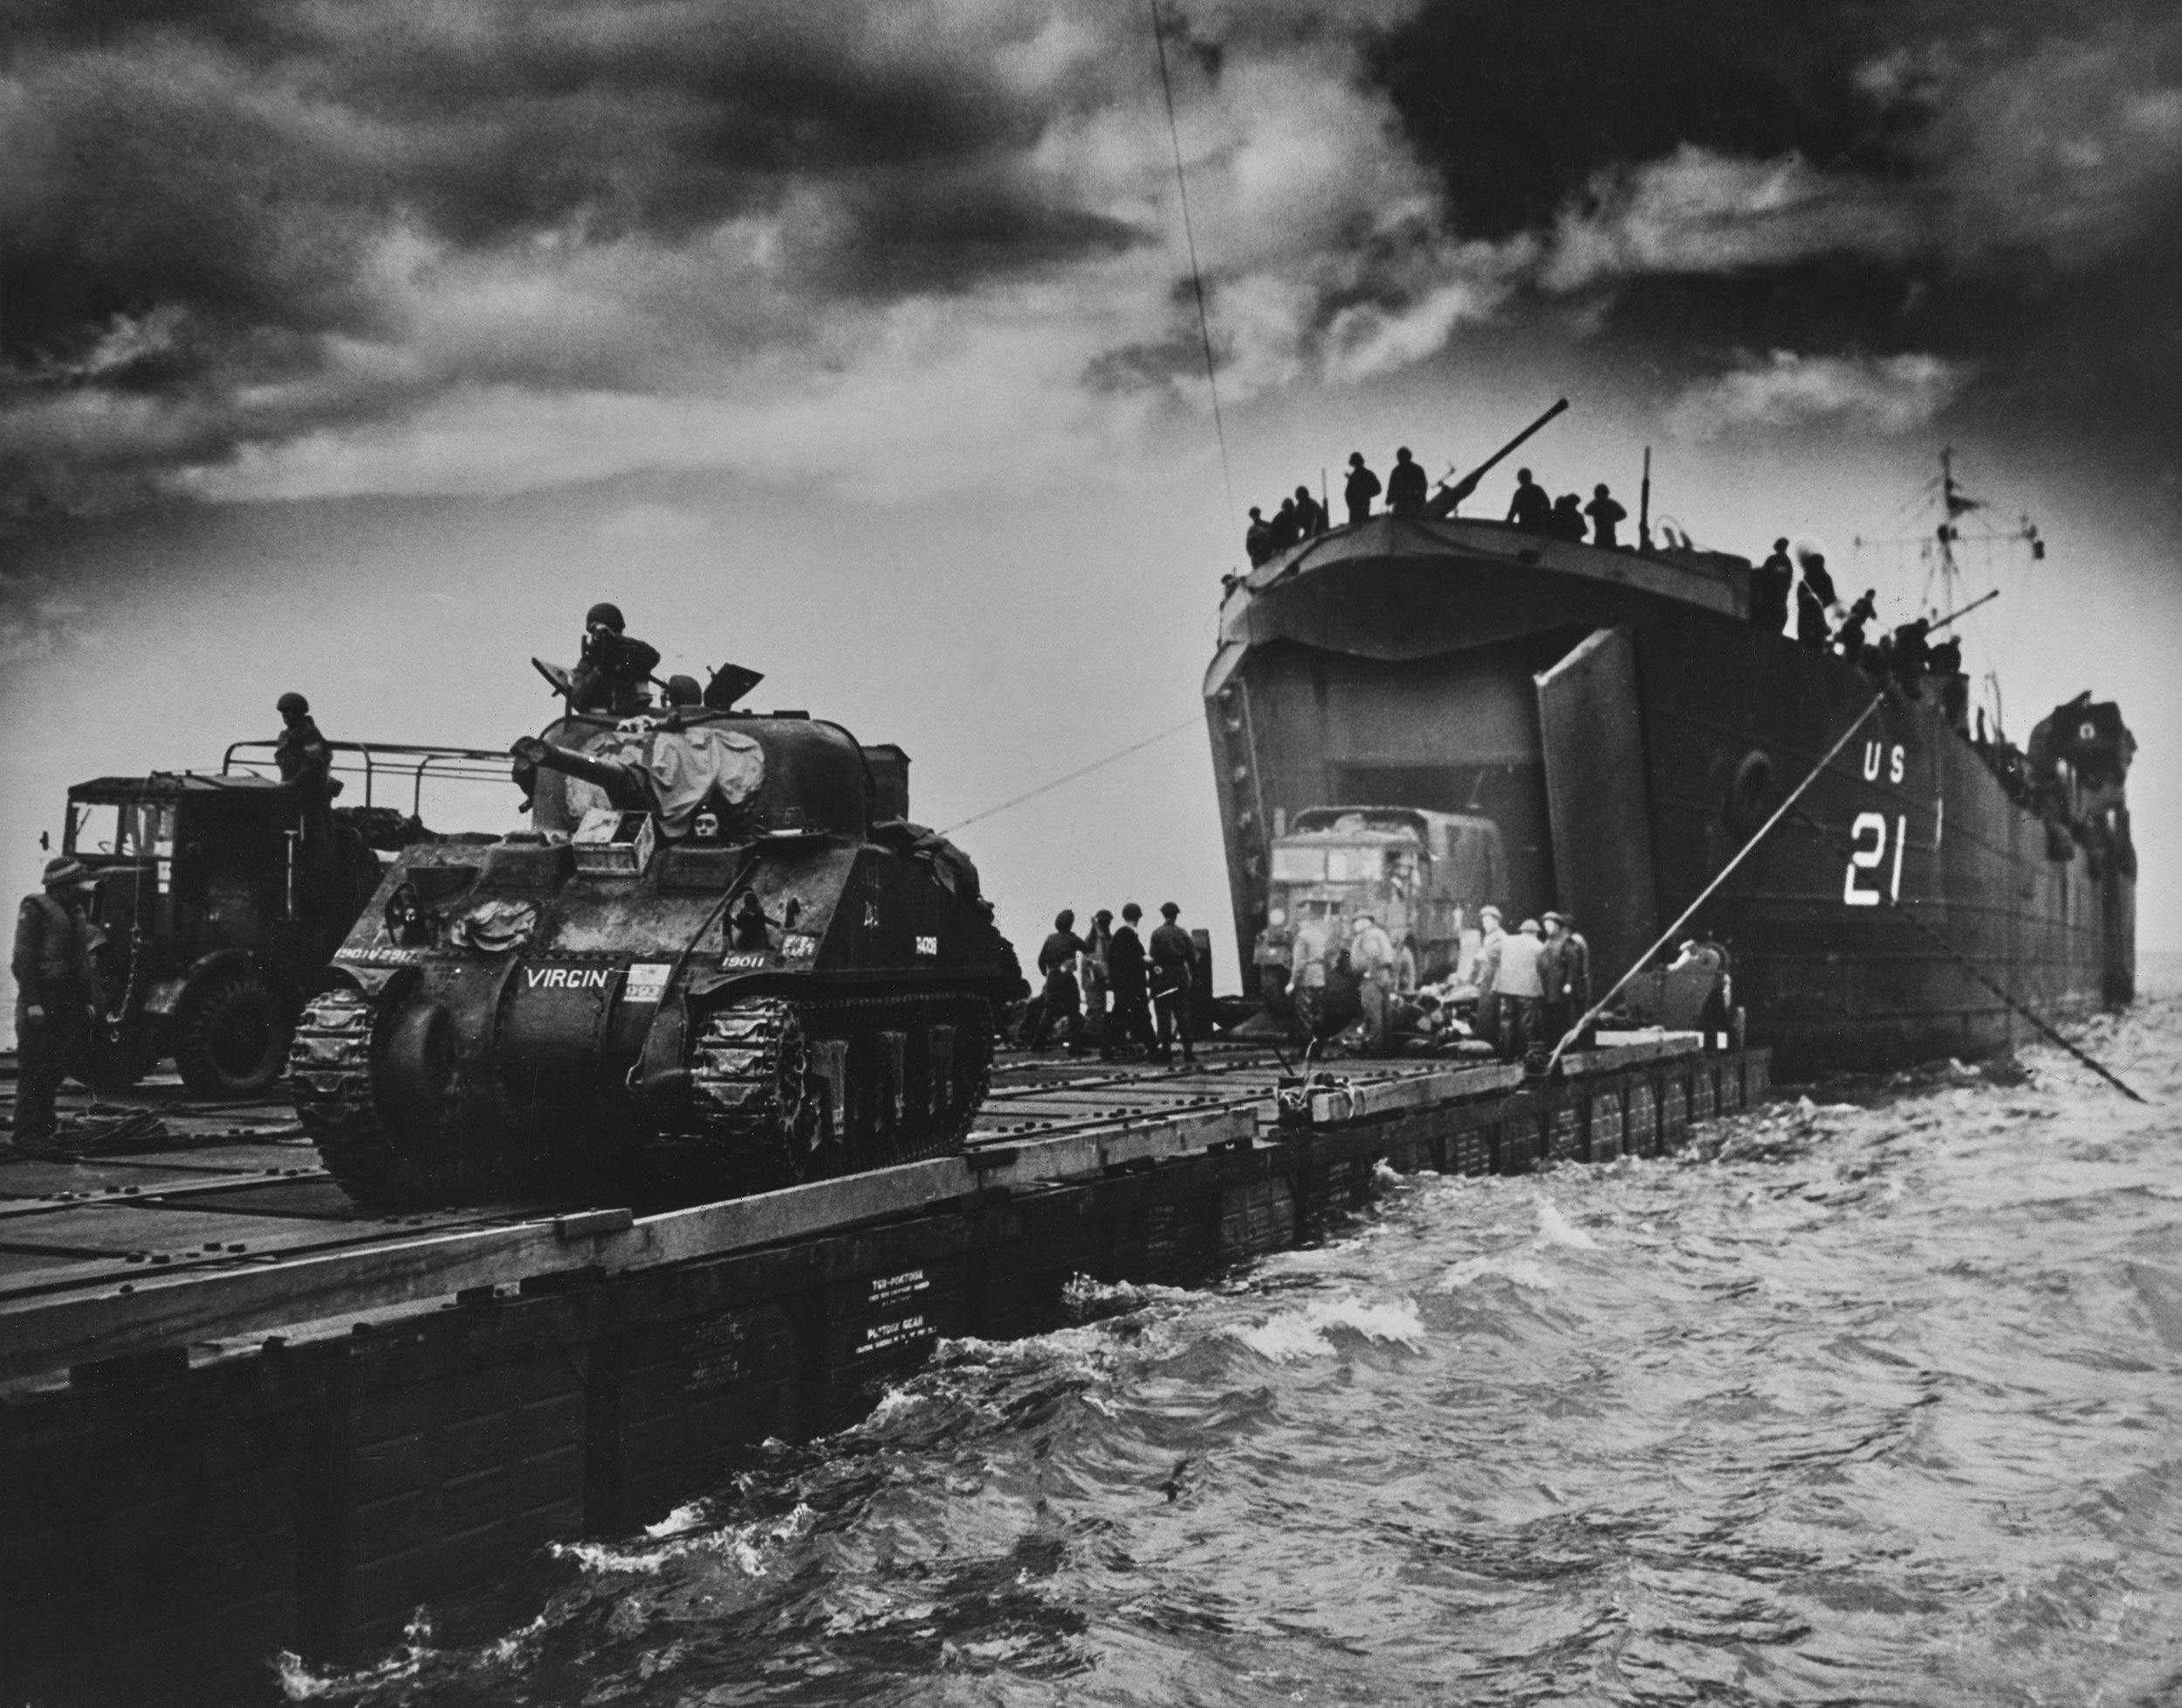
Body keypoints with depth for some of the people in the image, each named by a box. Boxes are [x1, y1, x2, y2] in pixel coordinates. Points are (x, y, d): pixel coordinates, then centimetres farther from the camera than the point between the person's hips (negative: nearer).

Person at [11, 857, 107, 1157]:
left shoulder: (77, 914, 17)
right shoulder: (34, 909, -7)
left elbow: (86, 962, 19)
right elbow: (23, 959, -13)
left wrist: (89, 1001, 12)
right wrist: (32, 1003, -19)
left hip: (69, 1003, 8)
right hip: (41, 1003, -8)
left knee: (55, 1068, 11)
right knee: (33, 1069, -7)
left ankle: (43, 1125, 23)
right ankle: (27, 1135, -5)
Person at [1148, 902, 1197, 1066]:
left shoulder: (1157, 934, -7)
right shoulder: (1183, 933, 2)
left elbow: (1153, 959, -9)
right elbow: (1191, 957, 2)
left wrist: (1152, 982, -6)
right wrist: (1194, 977, 9)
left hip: (1163, 978, -3)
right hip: (1181, 977, 3)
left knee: (1164, 1016, 1)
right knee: (1183, 1015, 7)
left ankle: (1166, 1051, 0)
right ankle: (1188, 1051, 4)